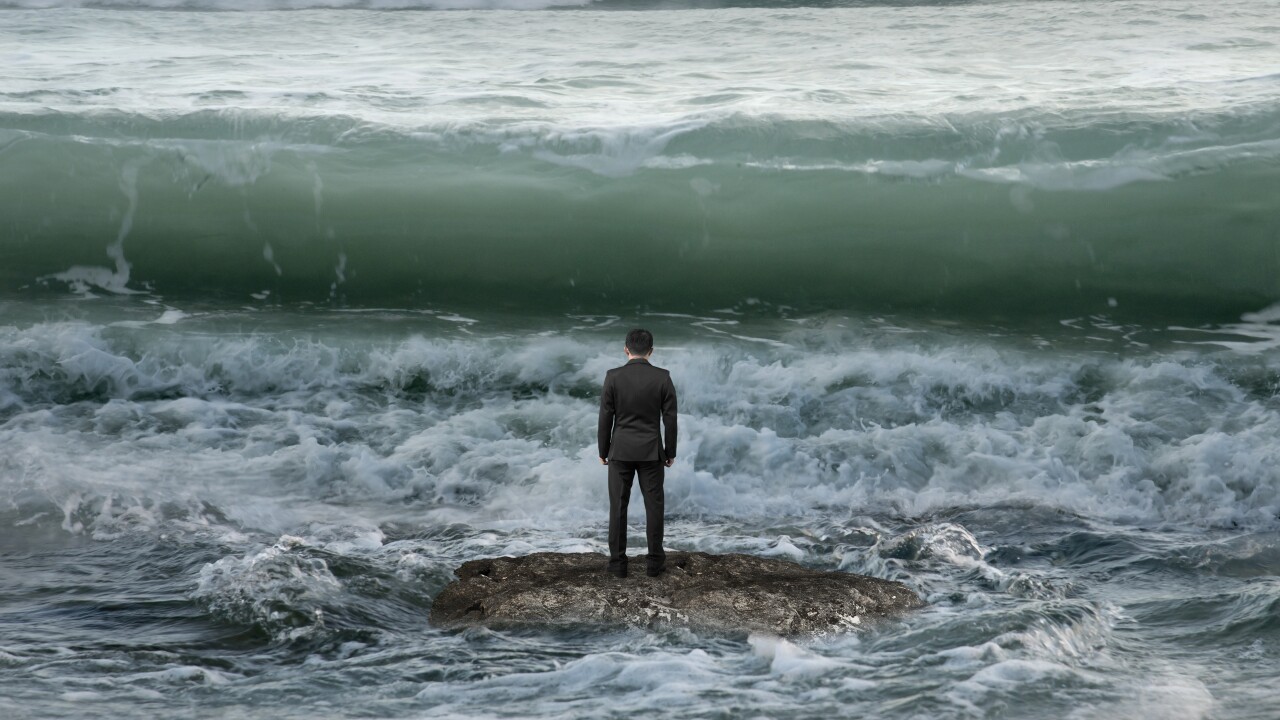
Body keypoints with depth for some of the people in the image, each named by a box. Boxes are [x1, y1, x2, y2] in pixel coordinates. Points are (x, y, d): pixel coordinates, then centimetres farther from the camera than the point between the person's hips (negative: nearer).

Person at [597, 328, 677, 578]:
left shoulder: (613, 377, -10)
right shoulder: (663, 378, -8)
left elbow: (605, 418, -6)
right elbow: (670, 419, -4)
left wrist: (603, 451, 6)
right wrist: (671, 452, 8)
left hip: (621, 450, 0)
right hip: (651, 451, 0)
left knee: (618, 506, 6)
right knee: (653, 506, 9)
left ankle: (618, 562, 8)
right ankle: (654, 561, 12)